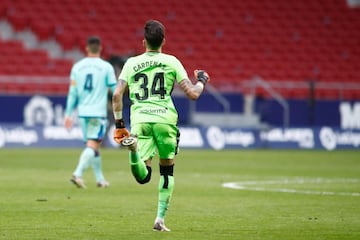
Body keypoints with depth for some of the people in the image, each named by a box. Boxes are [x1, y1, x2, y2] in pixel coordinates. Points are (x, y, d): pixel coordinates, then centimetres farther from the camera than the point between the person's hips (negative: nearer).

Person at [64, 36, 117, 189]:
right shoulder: (106, 67, -5)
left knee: (93, 146, 16)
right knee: (92, 145, -8)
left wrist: (68, 114, 8)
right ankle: (78, 173, -27)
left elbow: (72, 93, 4)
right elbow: (115, 89, 0)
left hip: (83, 113, 4)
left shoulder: (77, 67, 5)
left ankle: (100, 179, 23)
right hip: (98, 113, -4)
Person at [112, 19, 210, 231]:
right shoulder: (171, 61, 5)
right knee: (167, 170, 18)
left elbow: (117, 95, 5)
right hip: (165, 119, -1)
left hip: (139, 120, 1)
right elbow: (192, 94, 2)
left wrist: (119, 124, 14)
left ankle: (133, 147, -37)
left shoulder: (131, 63, 11)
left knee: (143, 176, -4)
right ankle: (160, 219, 15)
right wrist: (202, 81, 24)